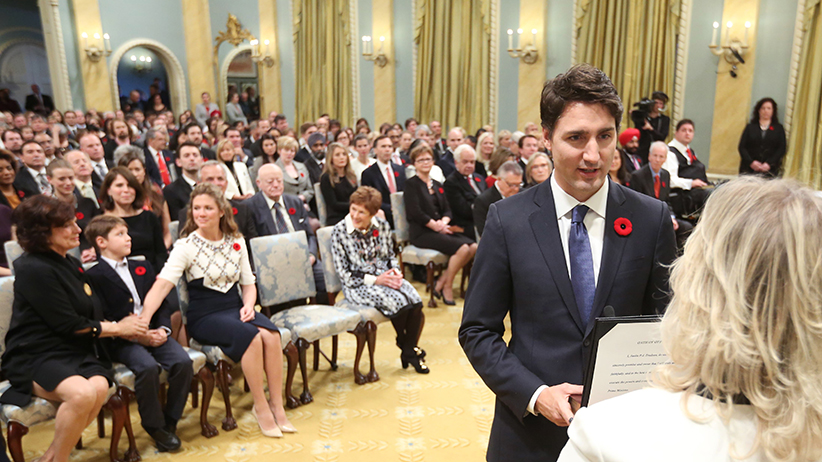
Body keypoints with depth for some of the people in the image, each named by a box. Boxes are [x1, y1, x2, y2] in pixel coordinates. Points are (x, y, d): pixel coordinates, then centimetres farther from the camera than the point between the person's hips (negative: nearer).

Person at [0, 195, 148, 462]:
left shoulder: (70, 263, 14)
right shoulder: (33, 269, -12)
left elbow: (91, 314, 14)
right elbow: (68, 325, -14)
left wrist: (131, 328, -3)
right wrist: (118, 328, -4)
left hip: (77, 352, 7)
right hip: (36, 357, -6)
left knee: (100, 387, -25)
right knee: (82, 393, -33)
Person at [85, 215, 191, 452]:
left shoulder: (143, 268, 20)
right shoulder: (94, 276, 0)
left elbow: (161, 303, 17)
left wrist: (163, 329, -2)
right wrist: (138, 335, -16)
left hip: (154, 333, 5)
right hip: (122, 341, -5)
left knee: (183, 361, -20)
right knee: (148, 367, -32)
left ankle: (171, 420, -1)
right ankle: (155, 426, -10)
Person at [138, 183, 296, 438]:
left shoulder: (236, 242, 8)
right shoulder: (186, 245, -6)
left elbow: (248, 283, 14)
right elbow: (163, 283, -19)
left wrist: (248, 305, -7)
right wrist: (143, 320, -32)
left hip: (235, 308, 4)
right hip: (204, 315, -4)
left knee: (271, 335, -26)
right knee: (251, 336, -31)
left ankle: (277, 405, -13)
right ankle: (260, 407, -14)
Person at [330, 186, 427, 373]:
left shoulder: (382, 226, 3)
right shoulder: (339, 232, -10)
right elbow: (345, 274, -10)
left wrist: (395, 272, -7)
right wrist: (376, 280, -17)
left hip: (386, 276, 5)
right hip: (358, 285, -4)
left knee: (415, 301, -23)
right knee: (397, 301, -28)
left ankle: (409, 350, -3)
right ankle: (408, 349, 2)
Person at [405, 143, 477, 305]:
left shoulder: (437, 185, 21)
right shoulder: (411, 184, 0)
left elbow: (447, 210, 15)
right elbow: (415, 213, -10)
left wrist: (444, 222, -7)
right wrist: (437, 226, -11)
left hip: (440, 229, 7)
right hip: (421, 232, -7)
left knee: (473, 247, -16)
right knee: (462, 248, -25)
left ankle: (441, 283, -3)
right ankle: (447, 286, -4)